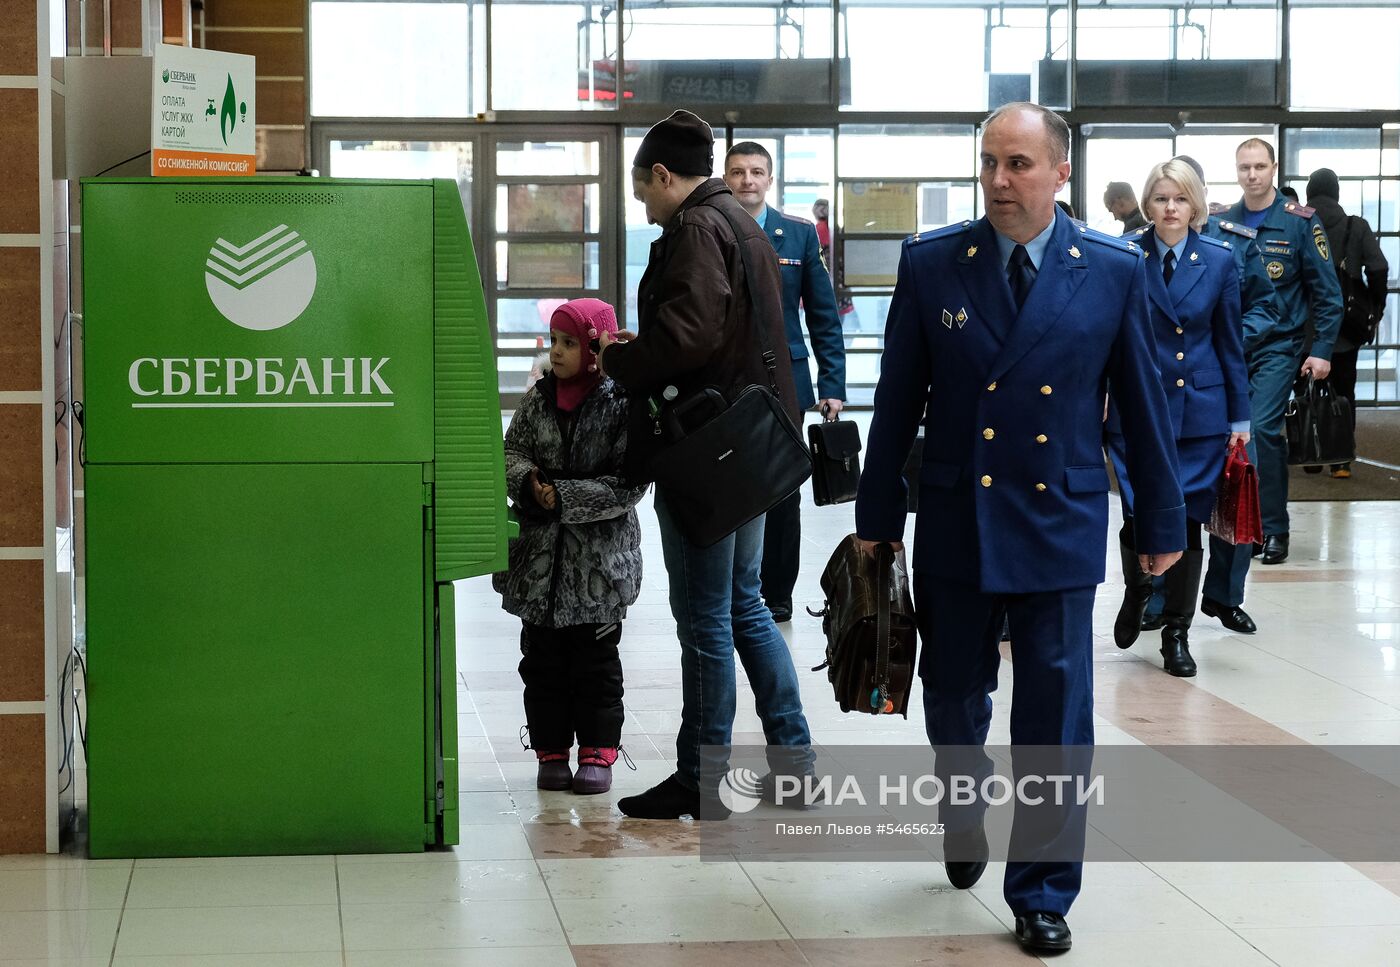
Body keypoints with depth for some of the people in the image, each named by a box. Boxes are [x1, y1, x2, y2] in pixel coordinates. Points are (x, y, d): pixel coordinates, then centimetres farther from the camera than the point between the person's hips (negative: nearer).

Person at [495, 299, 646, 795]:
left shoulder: (623, 404, -11)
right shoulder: (538, 397, 5)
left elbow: (628, 483, -15)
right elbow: (512, 449, 7)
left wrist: (564, 497, -19)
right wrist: (528, 481, -15)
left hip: (600, 559, -4)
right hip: (539, 555, 4)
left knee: (596, 659, 6)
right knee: (542, 658, 8)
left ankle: (597, 753, 14)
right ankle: (551, 750, 17)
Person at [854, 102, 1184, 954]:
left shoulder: (1114, 271, -3)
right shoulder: (931, 263, -2)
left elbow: (1144, 402, 3)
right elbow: (897, 401, 3)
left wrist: (1161, 523, 6)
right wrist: (878, 517, 5)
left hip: (1060, 529, -1)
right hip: (955, 524, 1)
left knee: (1055, 722, 1)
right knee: (953, 699, 14)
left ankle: (1043, 895, 15)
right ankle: (963, 806, 45)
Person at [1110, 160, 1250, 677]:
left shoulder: (1219, 260, 3)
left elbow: (1231, 343, 7)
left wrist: (1240, 417, 7)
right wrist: (1097, 398, -4)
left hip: (1199, 409, 2)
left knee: (1187, 519, 2)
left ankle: (1176, 634, 14)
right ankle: (1135, 591, 26)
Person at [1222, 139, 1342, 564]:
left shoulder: (1300, 222, -4)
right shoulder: (1222, 224, 5)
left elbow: (1326, 291, -2)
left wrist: (1322, 349, -8)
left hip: (1278, 345, -4)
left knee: (1262, 428, -17)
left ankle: (1275, 529, -8)